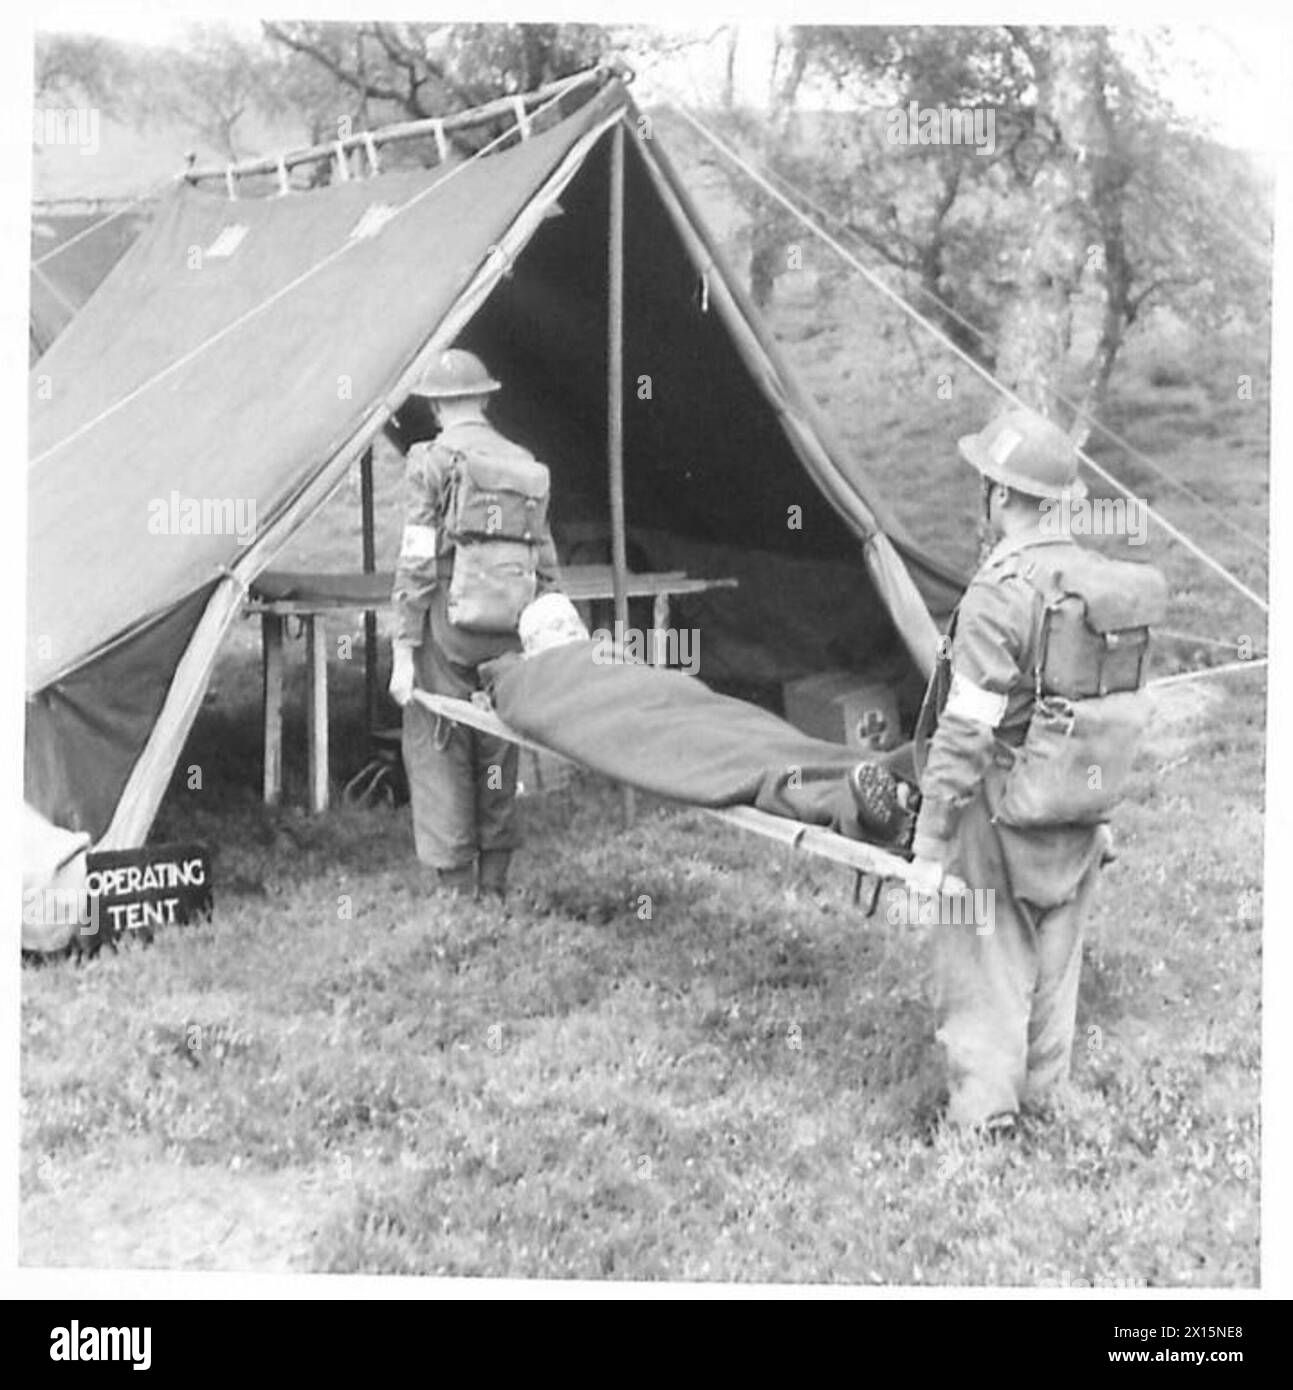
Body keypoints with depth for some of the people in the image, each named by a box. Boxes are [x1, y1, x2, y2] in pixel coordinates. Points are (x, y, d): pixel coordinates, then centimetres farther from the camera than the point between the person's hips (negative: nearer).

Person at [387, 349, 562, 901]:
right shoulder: (525, 466, 12)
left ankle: (458, 891, 2)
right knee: (496, 753, 15)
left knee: (438, 752, 3)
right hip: (509, 632, 5)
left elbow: (416, 563, -10)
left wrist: (403, 652, -8)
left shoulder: (432, 461, -4)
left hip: (448, 627, -5)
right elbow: (546, 567, 14)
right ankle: (494, 888, 22)